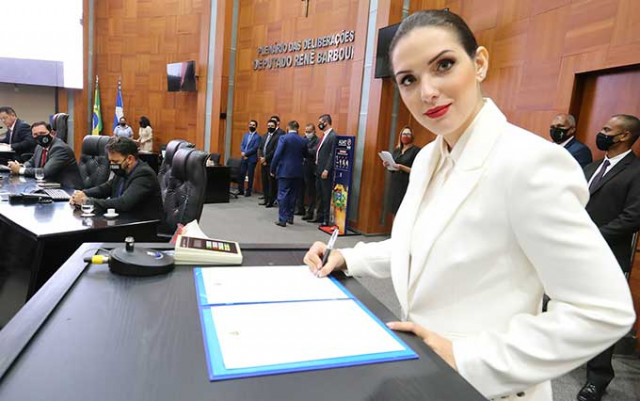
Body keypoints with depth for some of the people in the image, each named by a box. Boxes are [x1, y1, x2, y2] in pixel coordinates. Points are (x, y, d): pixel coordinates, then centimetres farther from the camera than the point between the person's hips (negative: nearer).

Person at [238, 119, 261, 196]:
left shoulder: (257, 136, -5)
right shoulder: (245, 135, 15)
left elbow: (255, 148, -13)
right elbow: (242, 145, 12)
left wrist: (246, 153, -15)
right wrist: (242, 152, -8)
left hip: (252, 159, -6)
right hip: (244, 158, 6)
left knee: (250, 176, 1)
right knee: (241, 174, 7)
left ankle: (249, 191, 10)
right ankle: (241, 191, 17)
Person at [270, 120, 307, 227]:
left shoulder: (283, 138, -8)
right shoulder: (303, 141, 4)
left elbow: (277, 155, -11)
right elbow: (304, 156, 9)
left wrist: (273, 169, -5)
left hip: (284, 171, -4)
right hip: (297, 172, 4)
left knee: (282, 195, 0)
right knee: (293, 195, 14)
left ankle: (282, 219, -2)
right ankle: (290, 217, 21)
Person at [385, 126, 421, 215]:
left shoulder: (416, 150, -5)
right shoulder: (396, 150, 13)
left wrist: (402, 167, -22)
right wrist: (388, 165, -2)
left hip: (408, 187, -6)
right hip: (395, 185, 6)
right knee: (395, 212, 8)